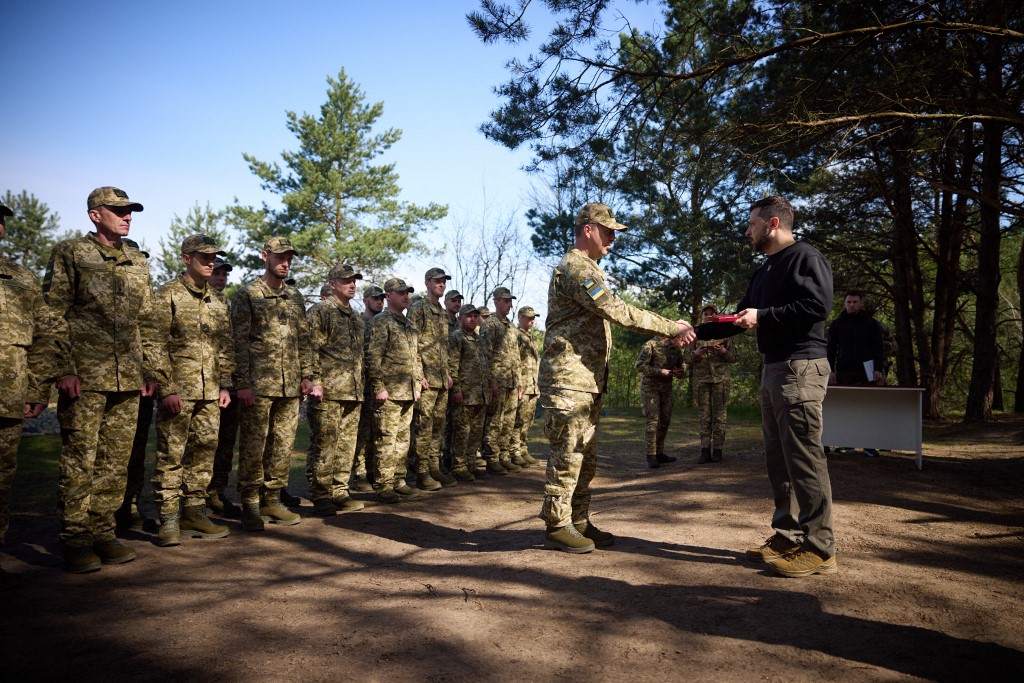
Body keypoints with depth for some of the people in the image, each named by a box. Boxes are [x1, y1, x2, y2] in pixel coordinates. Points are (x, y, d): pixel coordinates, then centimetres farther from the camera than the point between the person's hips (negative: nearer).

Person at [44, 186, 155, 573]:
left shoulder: (138, 261, 16)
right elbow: (53, 315, -4)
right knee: (79, 462, -1)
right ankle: (76, 542, 9)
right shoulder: (69, 253, 1)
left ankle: (103, 534, 17)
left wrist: (149, 370, 12)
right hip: (84, 378, -5)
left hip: (128, 381, 5)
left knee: (116, 464, 8)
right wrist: (64, 370, -12)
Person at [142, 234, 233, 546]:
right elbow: (153, 345, -9)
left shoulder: (219, 300, 16)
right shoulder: (167, 295, -3)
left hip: (210, 393, 6)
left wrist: (225, 385, 11)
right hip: (178, 390, -6)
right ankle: (169, 519, 6)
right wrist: (166, 389, -14)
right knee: (171, 455, -2)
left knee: (204, 453, 9)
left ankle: (194, 513, 20)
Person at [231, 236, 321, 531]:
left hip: (290, 386, 5)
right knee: (253, 446, -1)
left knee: (283, 446, 8)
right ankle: (250, 506, 9)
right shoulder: (247, 295, -1)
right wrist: (242, 383, -12)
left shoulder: (295, 297, 16)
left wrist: (308, 375, 9)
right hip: (258, 385, -5)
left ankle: (272, 500, 19)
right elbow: (239, 343, -6)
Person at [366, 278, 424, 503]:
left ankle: (398, 482, 21)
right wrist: (379, 387, -18)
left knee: (403, 439, 12)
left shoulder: (409, 324, 19)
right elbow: (373, 357, -14)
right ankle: (383, 487, 2)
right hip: (389, 392, -8)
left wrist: (418, 382, 18)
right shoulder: (381, 322, -7)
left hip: (408, 392, 8)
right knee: (386, 440, -4)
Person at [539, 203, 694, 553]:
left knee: (586, 455, 13)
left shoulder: (587, 270, 22)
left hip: (587, 380, 10)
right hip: (568, 379, -10)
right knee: (568, 454, -4)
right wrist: (672, 328, -17)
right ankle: (557, 526, 6)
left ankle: (579, 521, 22)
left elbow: (614, 314, 19)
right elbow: (619, 311, -22)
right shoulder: (575, 268, -14)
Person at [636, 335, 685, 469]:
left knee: (665, 420, 8)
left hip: (666, 388, 7)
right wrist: (660, 371, -23)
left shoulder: (675, 347, 9)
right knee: (652, 420, -10)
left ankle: (660, 453, 18)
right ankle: (651, 456, -8)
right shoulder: (650, 345, -11)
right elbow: (640, 366, -18)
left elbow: (681, 366, 19)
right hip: (650, 386, -7)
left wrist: (678, 372, -5)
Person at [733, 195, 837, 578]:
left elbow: (818, 305, -19)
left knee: (804, 457, -9)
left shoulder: (805, 258, -6)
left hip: (800, 368, -10)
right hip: (773, 370, 10)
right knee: (778, 458, 10)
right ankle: (788, 536, 17)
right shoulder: (766, 270, 23)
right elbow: (745, 316, 28)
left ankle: (819, 549, -2)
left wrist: (763, 316, -15)